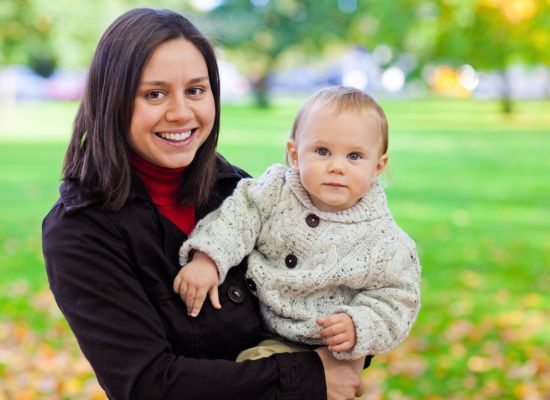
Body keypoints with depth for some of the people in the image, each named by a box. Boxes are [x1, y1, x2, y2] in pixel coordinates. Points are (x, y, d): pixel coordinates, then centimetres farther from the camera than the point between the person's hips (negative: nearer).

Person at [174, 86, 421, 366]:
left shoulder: (385, 243, -10)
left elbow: (395, 302, -7)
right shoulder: (276, 192, -3)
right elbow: (239, 214, -7)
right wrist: (207, 257, -23)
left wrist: (358, 328, -25)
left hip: (328, 349, -4)